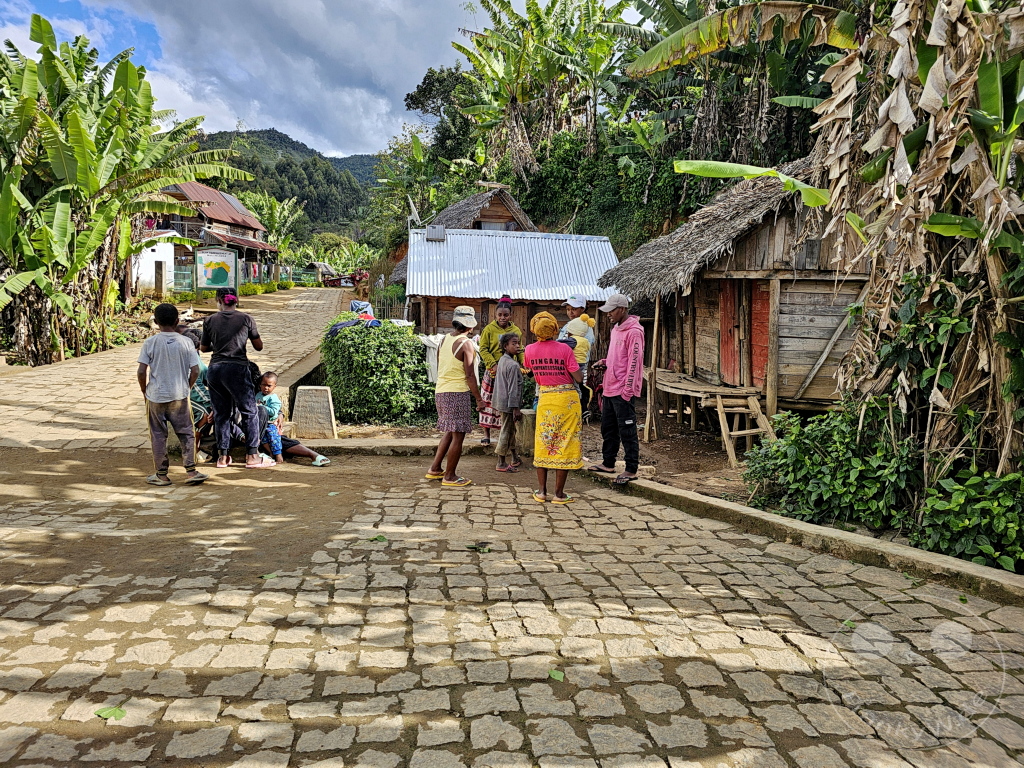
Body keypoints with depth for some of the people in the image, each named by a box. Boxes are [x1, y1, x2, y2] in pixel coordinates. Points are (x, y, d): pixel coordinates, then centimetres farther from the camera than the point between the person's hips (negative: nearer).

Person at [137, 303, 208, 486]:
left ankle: (161, 474, 16)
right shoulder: (185, 342, -4)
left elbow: (142, 371, -8)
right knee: (186, 433, 9)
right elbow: (195, 371, -5)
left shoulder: (150, 343, -6)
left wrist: (145, 391, 7)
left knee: (158, 436, 10)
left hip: (156, 397, 0)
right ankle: (191, 472, 7)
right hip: (180, 396, 0)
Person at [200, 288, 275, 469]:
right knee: (250, 411, 4)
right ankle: (252, 456, 3)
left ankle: (223, 456, 16)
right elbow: (259, 347, 3)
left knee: (221, 413, 12)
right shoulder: (246, 319, -1)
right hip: (237, 368, -3)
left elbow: (203, 348, 14)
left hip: (215, 369, 3)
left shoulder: (210, 321, 5)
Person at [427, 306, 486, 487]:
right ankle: (450, 477, 7)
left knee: (450, 432, 20)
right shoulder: (466, 344, -13)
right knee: (458, 435, 1)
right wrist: (479, 399, -9)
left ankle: (435, 469, 22)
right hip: (458, 392, -8)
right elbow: (469, 375, -15)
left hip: (440, 391, 8)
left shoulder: (444, 340, 10)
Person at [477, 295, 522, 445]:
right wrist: (493, 364, -15)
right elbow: (483, 350, -3)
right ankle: (486, 434, 10)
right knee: (489, 402, 1)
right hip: (492, 372, -2)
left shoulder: (516, 331, 8)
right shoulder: (489, 329, 0)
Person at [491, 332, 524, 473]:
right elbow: (513, 389, -21)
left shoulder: (502, 360, 9)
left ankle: (515, 459, 32)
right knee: (506, 432, -1)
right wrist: (516, 408, -18)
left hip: (502, 401, 10)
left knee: (510, 430, 19)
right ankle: (501, 464, 6)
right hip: (508, 403, -10)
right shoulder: (513, 365, -20)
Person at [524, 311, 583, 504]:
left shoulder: (530, 350, -3)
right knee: (564, 444, 4)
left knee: (543, 443, 13)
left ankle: (542, 491, 16)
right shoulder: (564, 349, -13)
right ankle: (559, 493, 7)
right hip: (567, 399, -3)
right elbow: (578, 378, -12)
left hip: (545, 399, 3)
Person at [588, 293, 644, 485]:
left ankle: (631, 470, 3)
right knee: (608, 428, 17)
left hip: (623, 391, -10)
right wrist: (605, 363, 7)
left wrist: (628, 390, -20)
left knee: (627, 431, -3)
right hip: (610, 388, 10)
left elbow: (634, 362, -18)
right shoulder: (616, 329, 15)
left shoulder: (633, 332, -15)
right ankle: (608, 463, 29)